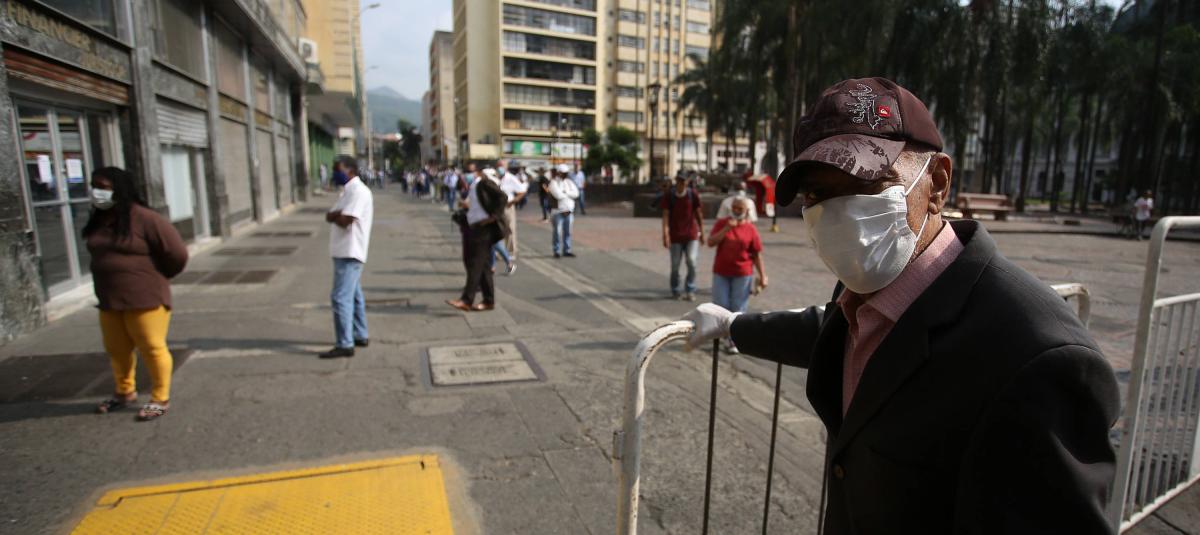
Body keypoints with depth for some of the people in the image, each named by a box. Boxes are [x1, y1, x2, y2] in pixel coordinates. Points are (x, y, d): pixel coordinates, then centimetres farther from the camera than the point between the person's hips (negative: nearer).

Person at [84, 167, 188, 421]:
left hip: (145, 298, -8)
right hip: (109, 301, 8)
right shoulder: (98, 221, 7)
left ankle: (161, 398, 15)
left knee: (152, 348, 1)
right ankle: (125, 392, 38)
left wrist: (154, 278, 0)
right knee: (116, 349, 19)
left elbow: (176, 253, -16)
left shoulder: (144, 219, -17)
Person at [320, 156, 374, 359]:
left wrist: (333, 215, -3)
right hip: (344, 252, 11)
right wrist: (337, 214, -10)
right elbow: (330, 217, 12)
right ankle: (360, 336, 27)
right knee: (354, 296, 17)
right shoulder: (348, 191, 18)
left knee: (341, 298, -11)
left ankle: (344, 345, -7)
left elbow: (344, 221, -23)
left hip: (349, 253, -11)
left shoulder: (358, 191, -15)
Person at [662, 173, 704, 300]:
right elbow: (666, 215, -8)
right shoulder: (668, 196, -2)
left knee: (691, 261, -14)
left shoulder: (693, 194, -1)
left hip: (692, 235, 0)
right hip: (675, 236, 0)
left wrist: (702, 232, 7)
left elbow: (699, 213, 6)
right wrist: (665, 234, -18)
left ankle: (690, 290, 3)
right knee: (675, 265, 6)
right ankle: (675, 291, 24)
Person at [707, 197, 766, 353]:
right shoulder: (721, 223, 0)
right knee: (720, 307, 4)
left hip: (742, 275, -1)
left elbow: (757, 255, -1)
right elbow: (710, 243, -11)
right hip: (721, 273, 1)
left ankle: (734, 339, 16)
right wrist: (726, 228, -20)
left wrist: (762, 276, -3)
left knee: (738, 309, 3)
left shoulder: (751, 229, -4)